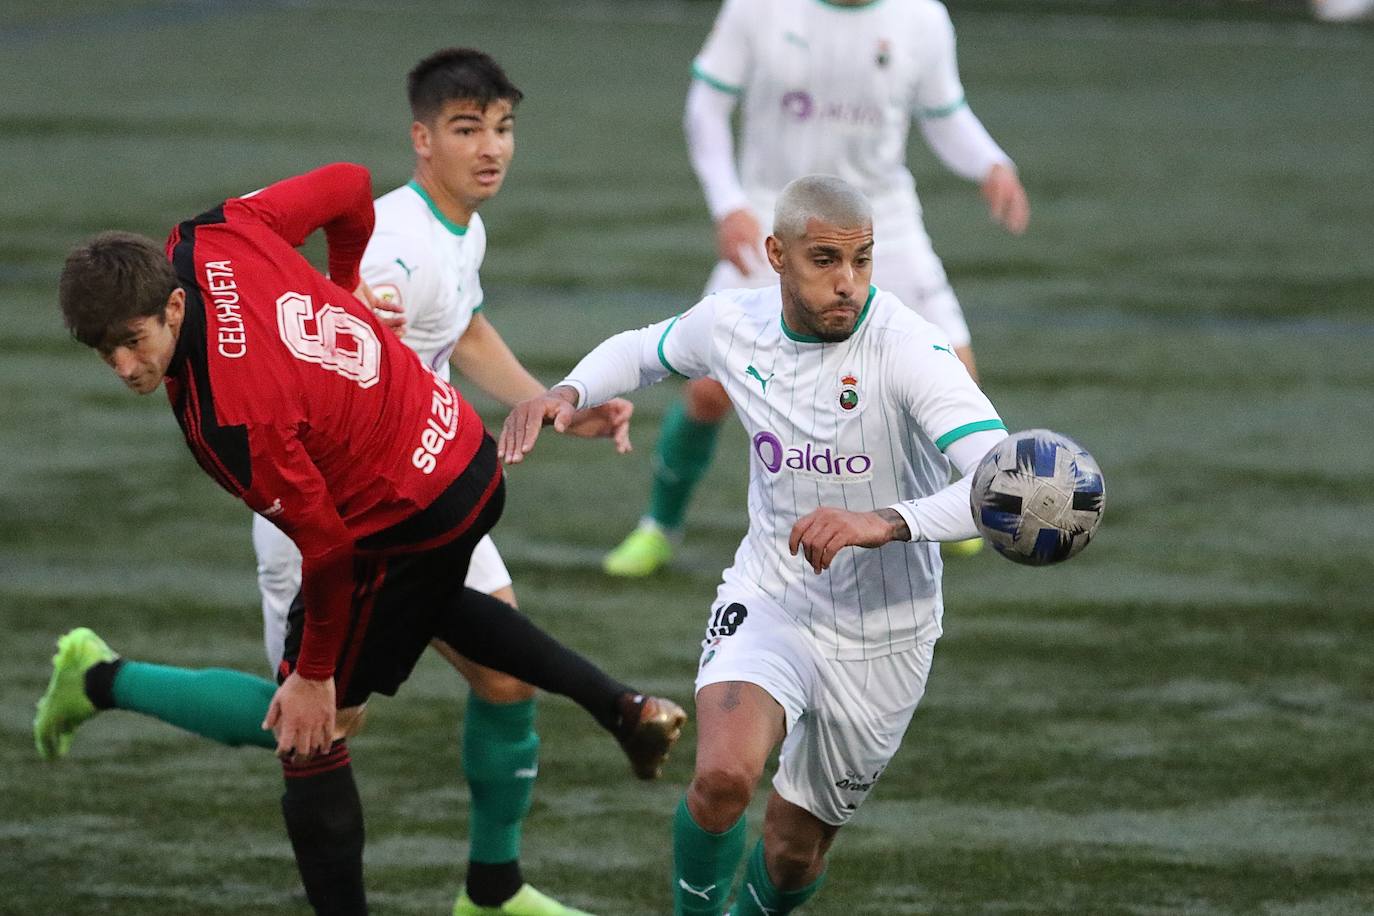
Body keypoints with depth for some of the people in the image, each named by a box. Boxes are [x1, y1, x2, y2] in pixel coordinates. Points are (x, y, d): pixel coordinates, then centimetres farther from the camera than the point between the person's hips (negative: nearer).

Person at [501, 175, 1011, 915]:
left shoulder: (906, 349, -23)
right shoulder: (731, 324, -7)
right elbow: (640, 351, 18)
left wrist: (887, 522, -48)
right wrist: (568, 394, -3)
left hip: (882, 638, -1)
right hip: (768, 603, 1)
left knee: (794, 853, 12)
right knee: (723, 777, -28)